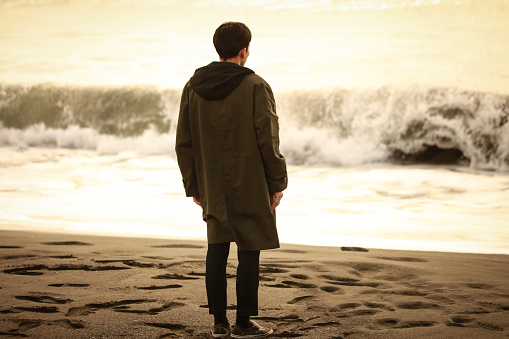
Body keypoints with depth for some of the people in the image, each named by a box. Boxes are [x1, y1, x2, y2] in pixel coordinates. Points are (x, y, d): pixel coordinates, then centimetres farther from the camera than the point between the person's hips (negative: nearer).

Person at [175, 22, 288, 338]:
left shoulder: (193, 87, 5)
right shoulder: (255, 87, -11)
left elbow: (183, 143, 7)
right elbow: (268, 140, -13)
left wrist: (194, 186, 14)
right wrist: (277, 183, -3)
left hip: (213, 188, 5)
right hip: (249, 186, -5)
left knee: (217, 249, 12)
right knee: (249, 252, 2)